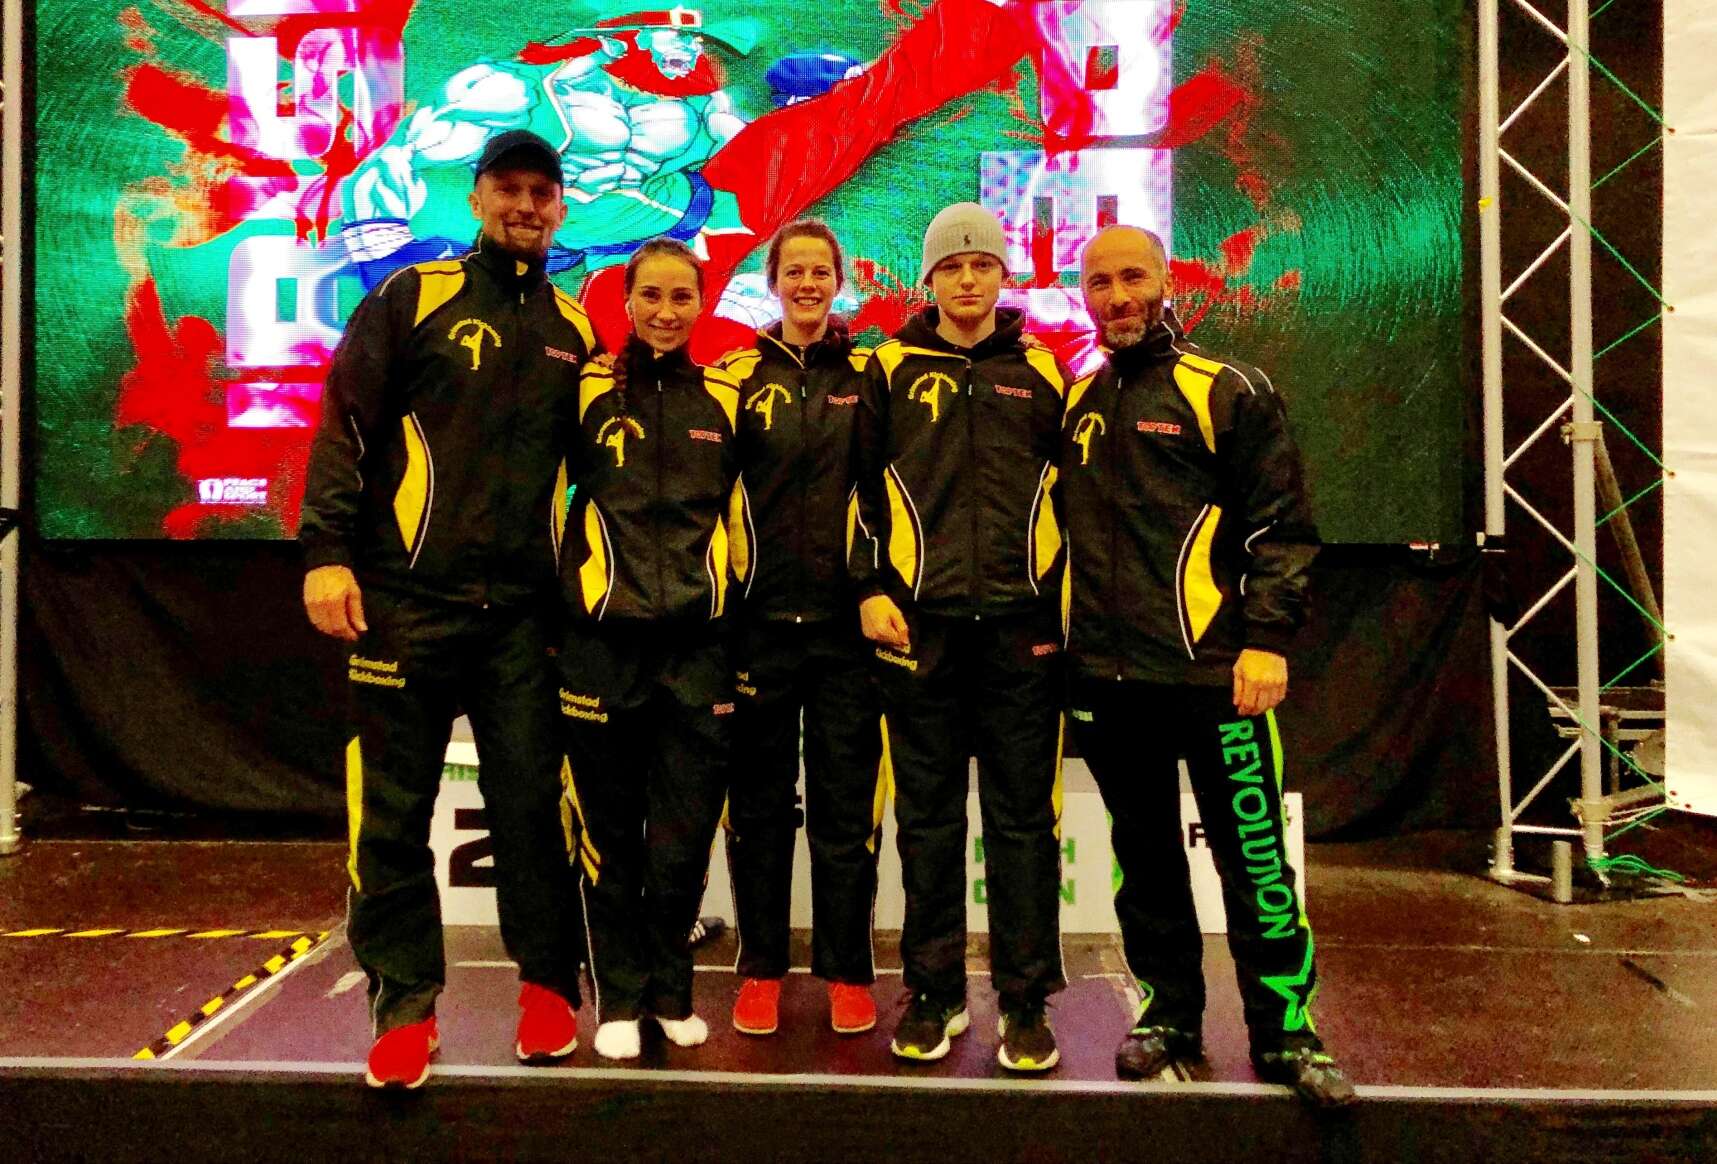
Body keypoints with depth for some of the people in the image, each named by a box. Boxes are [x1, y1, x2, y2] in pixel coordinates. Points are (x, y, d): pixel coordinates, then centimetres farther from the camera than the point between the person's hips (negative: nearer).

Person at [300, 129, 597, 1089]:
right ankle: (405, 1007, 16)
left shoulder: (575, 331, 14)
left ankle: (549, 985, 21)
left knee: (532, 803, 5)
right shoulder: (411, 300, 5)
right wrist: (329, 551, -11)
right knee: (393, 811, 3)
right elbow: (345, 426, -1)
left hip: (525, 611, 2)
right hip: (408, 600, -1)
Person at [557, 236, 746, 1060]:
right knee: (610, 831, 7)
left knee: (684, 836, 4)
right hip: (602, 642, -1)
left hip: (698, 646, 1)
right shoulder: (588, 391, 5)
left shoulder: (725, 399, 10)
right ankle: (619, 999, 22)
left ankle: (671, 993, 24)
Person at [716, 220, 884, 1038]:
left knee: (847, 804, 5)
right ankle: (760, 969, 22)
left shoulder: (868, 377, 8)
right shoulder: (737, 377, 7)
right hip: (760, 620, 0)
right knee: (759, 802, 8)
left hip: (846, 623, 0)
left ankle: (847, 972, 19)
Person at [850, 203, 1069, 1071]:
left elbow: (1069, 492, 15)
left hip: (1022, 625, 1)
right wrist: (871, 587, -1)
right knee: (928, 815, 7)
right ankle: (934, 992, 21)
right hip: (920, 623, 0)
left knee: (1023, 817, 5)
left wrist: (1065, 592, 9)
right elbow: (861, 484, 8)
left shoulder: (1040, 372, 11)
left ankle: (1026, 1000, 17)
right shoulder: (891, 370, 8)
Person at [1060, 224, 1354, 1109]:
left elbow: (1281, 524, -3)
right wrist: (1063, 639, 13)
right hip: (1106, 677, 4)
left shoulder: (1228, 391, 0)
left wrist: (1267, 639, -12)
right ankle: (1169, 1013, 29)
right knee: (1144, 860, 14)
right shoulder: (1074, 404, 13)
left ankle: (1283, 1030, 18)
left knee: (1254, 860, 2)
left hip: (1212, 671, -4)